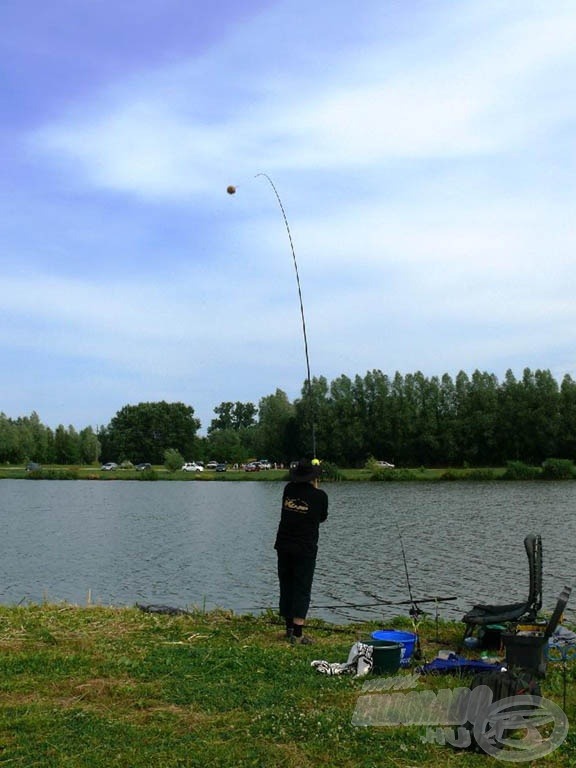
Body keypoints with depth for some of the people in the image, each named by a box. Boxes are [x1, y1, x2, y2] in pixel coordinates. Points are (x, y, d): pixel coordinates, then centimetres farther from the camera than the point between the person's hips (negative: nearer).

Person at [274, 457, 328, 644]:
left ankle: (289, 629, 25)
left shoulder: (289, 489, 0)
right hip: (305, 549, -4)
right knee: (302, 590, 0)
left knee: (286, 587, 14)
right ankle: (297, 635, -2)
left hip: (283, 546, 4)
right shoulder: (319, 495, -11)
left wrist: (313, 490, 21)